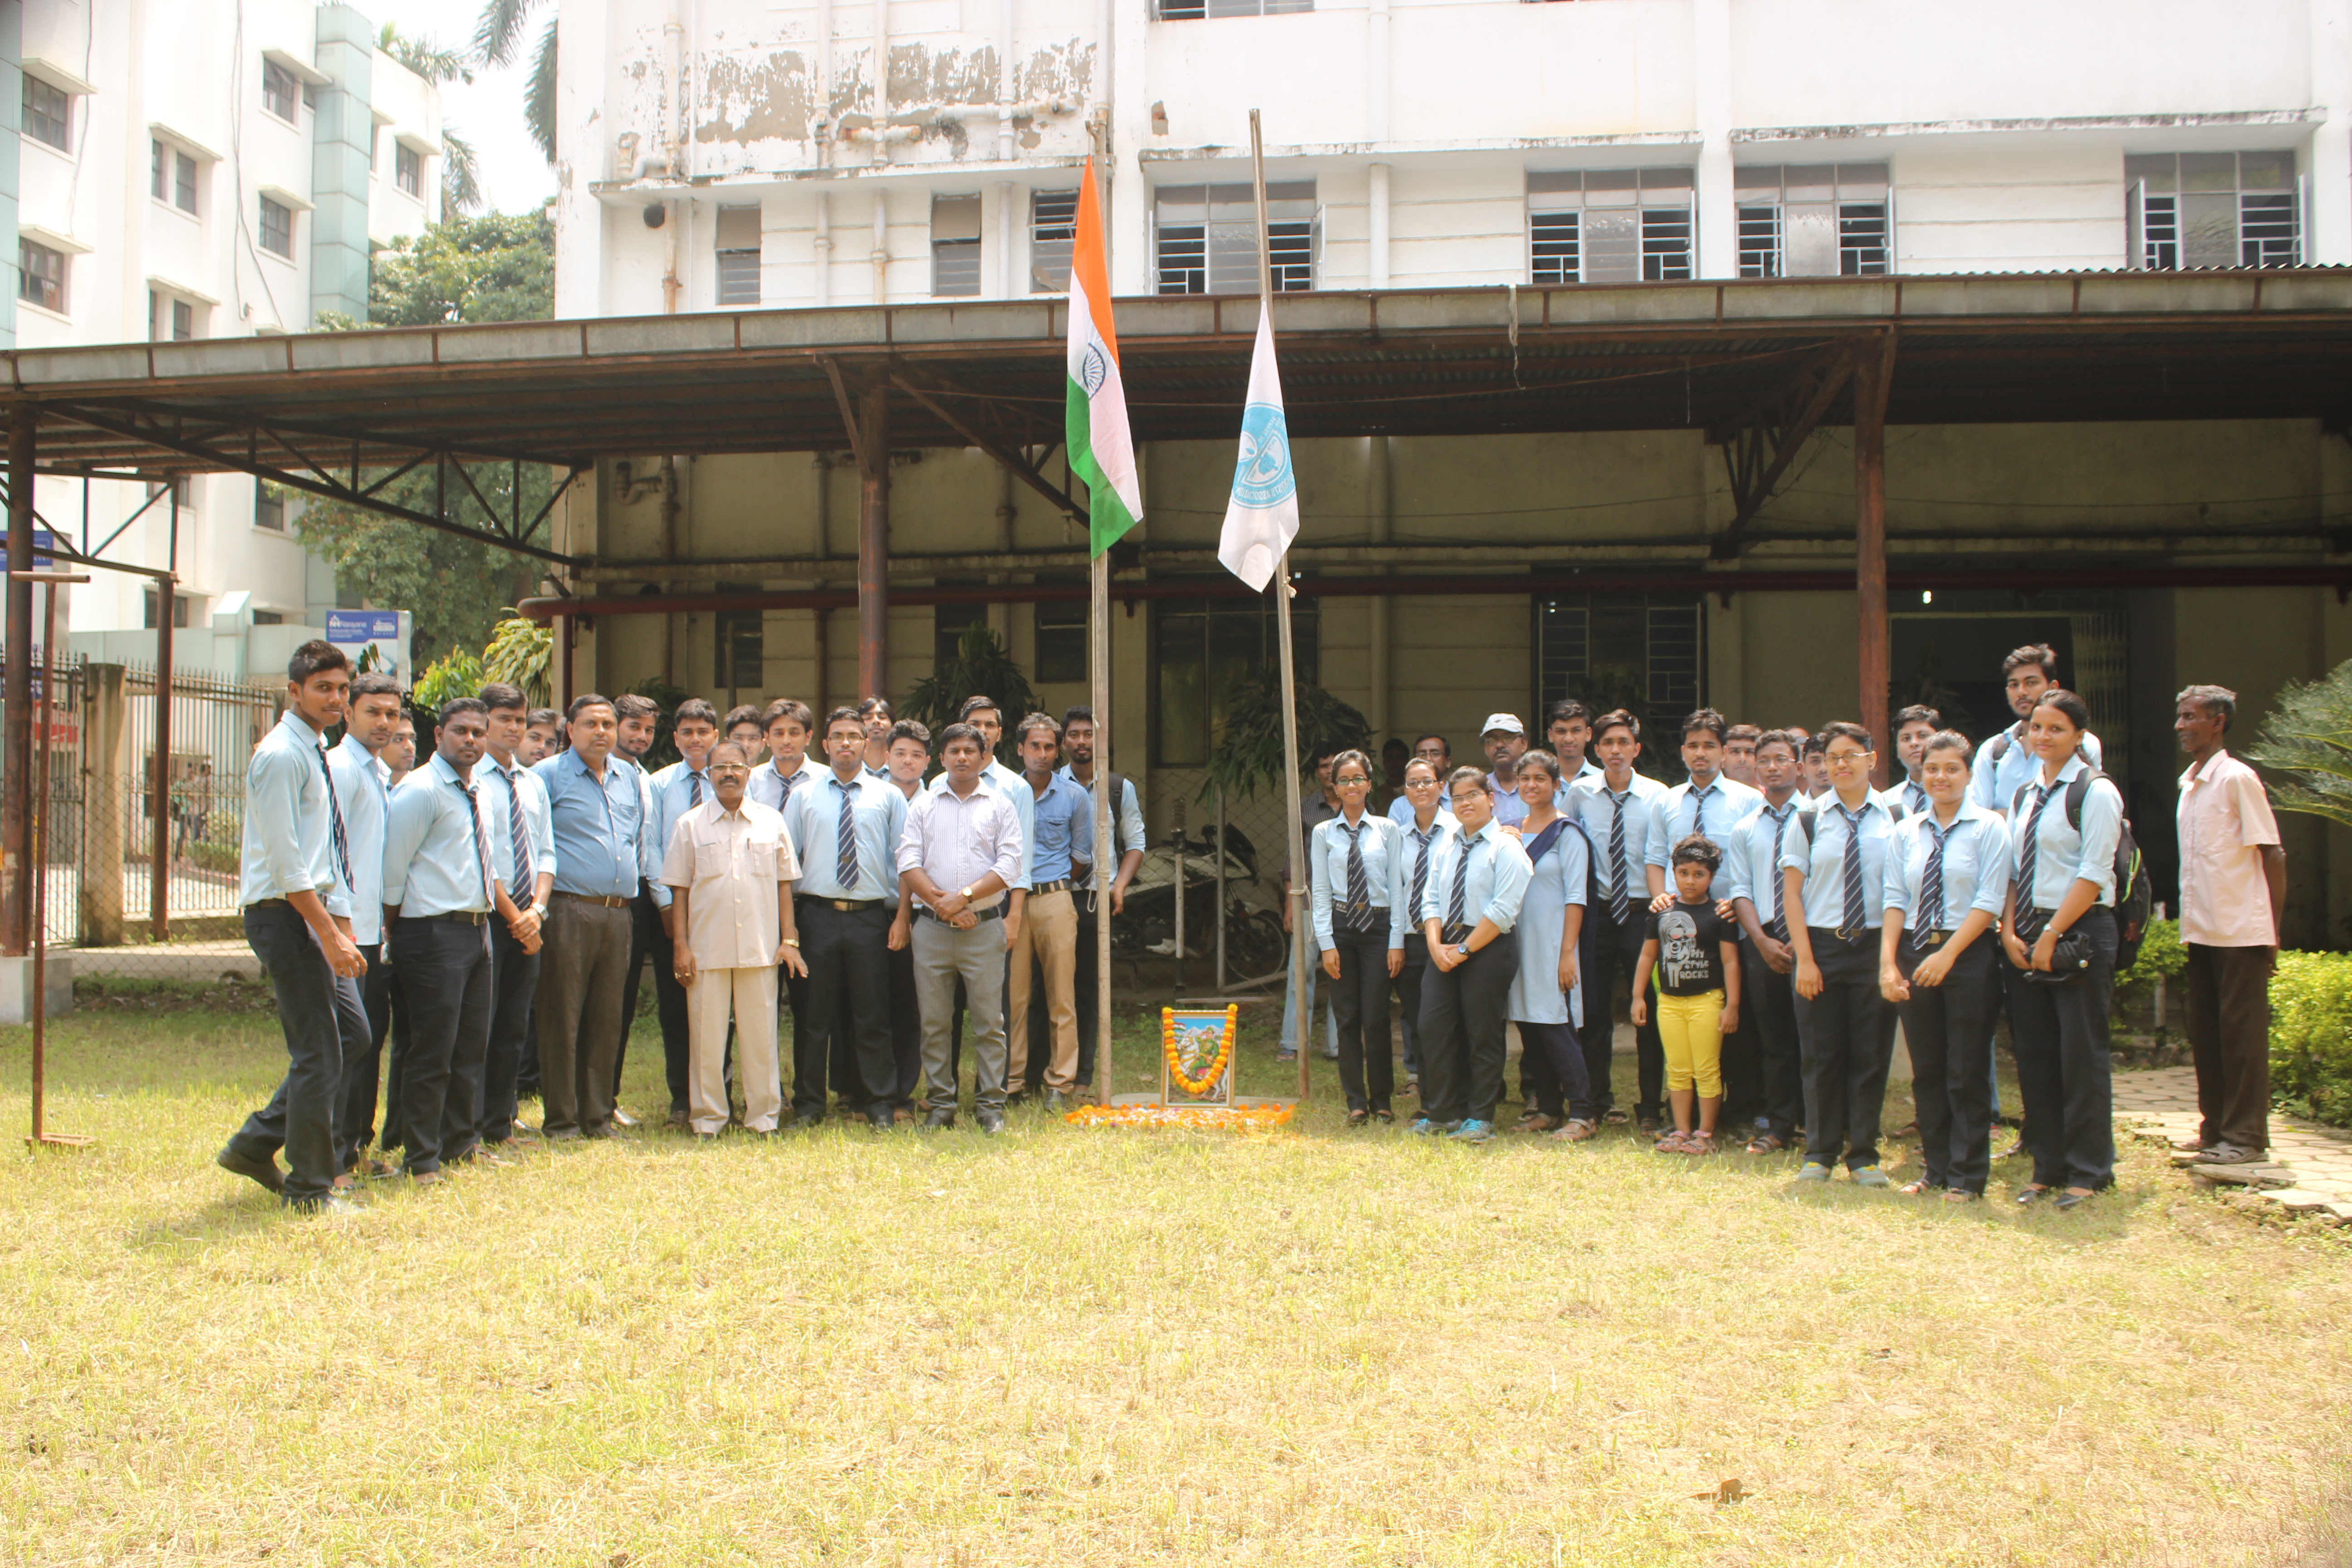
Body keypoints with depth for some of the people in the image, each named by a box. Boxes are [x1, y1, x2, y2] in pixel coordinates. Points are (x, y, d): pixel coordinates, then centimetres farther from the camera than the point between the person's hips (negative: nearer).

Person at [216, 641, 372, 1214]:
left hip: (314, 909, 10)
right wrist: (330, 934, -22)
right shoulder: (281, 756, -15)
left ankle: (255, 1145, 21)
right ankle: (309, 1189, 8)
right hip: (284, 914, -10)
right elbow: (285, 861, -20)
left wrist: (340, 921, 15)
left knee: (352, 1033, 13)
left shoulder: (315, 753, 15)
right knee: (318, 1054, -4)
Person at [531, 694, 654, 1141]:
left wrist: (641, 873, 17)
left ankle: (597, 1116, 18)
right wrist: (540, 895, -10)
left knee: (607, 1019, 9)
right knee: (562, 1017, -2)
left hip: (617, 914, 6)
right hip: (569, 911, -6)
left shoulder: (629, 778, 17)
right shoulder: (549, 775, -2)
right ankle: (561, 1120, 5)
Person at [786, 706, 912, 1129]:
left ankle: (879, 1106, 11)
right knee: (813, 1015, 5)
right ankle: (808, 1105, 14)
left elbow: (903, 858, 8)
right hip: (817, 915, 1)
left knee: (873, 1016, 3)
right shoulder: (803, 797, 9)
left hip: (870, 917, 0)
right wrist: (786, 917, 1)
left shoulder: (888, 797, 8)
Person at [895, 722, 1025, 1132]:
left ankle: (990, 1105, 6)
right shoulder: (922, 805, 12)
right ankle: (939, 1104, 13)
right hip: (931, 926, 2)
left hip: (984, 926, -1)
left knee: (989, 1021, -1)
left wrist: (965, 896, -13)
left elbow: (1009, 864, -2)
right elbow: (908, 862, 3)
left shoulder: (1000, 805, 8)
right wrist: (942, 903, -11)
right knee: (933, 1021, 5)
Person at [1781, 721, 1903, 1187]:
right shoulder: (1809, 821, 3)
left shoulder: (1894, 820, 3)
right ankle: (1820, 1153, 16)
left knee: (1871, 1055, 3)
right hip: (1822, 944, 0)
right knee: (1821, 1054, 4)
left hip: (1875, 944, 0)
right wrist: (1805, 958, -6)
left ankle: (1863, 1156, 14)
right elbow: (1792, 892, 2)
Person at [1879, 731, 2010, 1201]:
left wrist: (1947, 955, -16)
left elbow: (1989, 902, -9)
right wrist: (1888, 962, -7)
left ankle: (1966, 1177, 11)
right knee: (1927, 1071, 10)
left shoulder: (1988, 828, -3)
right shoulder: (1906, 832, 9)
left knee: (1966, 1073, 1)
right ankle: (1936, 1171, 20)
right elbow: (1895, 899, 5)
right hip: (1915, 954, 4)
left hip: (1969, 956, -4)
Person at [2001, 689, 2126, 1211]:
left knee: (2081, 1054, -3)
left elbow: (2093, 874, -13)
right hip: (2027, 936, 7)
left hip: (2080, 932, -7)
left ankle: (2089, 1172, 8)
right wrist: (2010, 931, 0)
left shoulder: (2095, 792, -6)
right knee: (2033, 1054, 8)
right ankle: (2047, 1167, 17)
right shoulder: (2023, 795, 15)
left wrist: (2052, 934, -15)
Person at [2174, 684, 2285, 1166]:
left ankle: (2246, 1136, 4)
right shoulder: (2189, 783, 12)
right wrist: (2190, 920, 13)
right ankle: (2215, 1129, 20)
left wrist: (2272, 930, -10)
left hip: (2241, 932, -8)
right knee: (2205, 1034, 11)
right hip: (2201, 929, 8)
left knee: (2242, 1033, -2)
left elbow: (2273, 855, -9)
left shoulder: (2237, 778, -10)